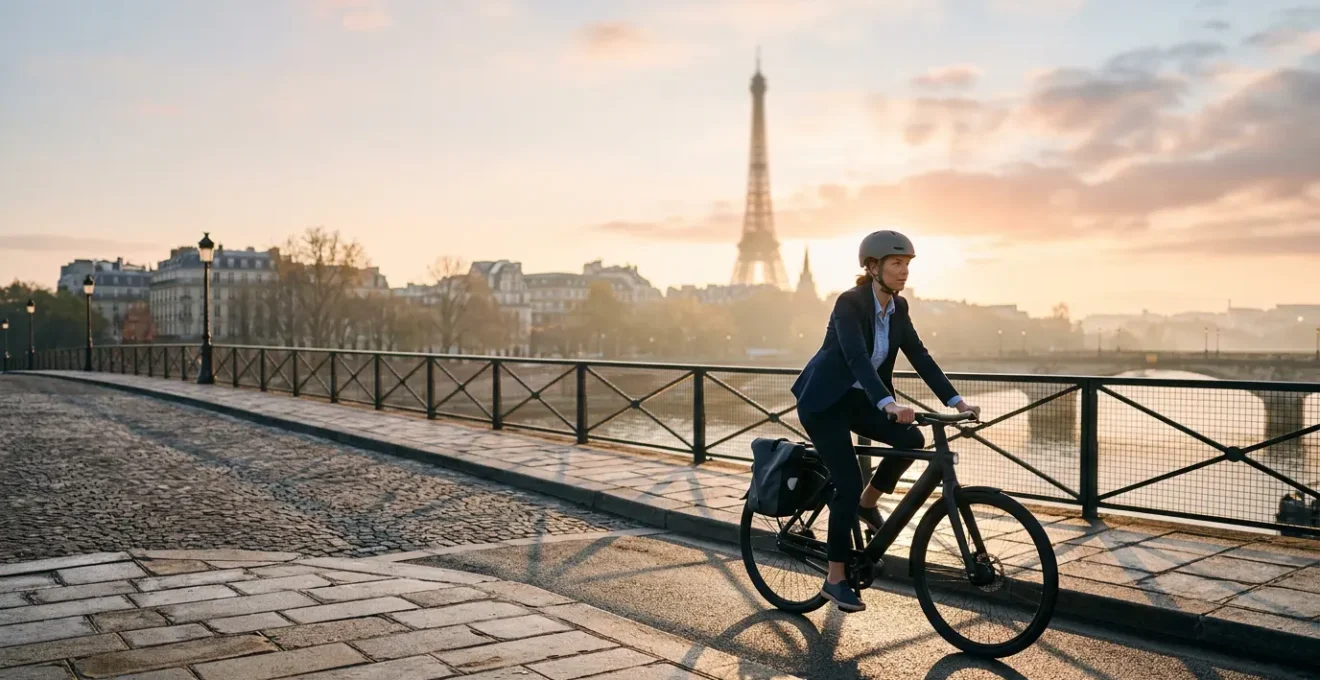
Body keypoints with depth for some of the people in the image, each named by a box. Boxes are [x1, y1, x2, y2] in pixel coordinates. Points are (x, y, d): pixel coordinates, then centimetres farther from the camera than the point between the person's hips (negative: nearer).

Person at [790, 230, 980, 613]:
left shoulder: (898, 307, 0)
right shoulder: (850, 303, -23)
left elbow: (919, 357, -1)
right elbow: (857, 358, -36)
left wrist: (956, 401, -11)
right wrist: (889, 404, -49)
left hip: (856, 397, 7)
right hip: (824, 401, -7)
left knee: (911, 439, -15)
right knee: (848, 485, -12)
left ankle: (867, 504, 11)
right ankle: (835, 580, 1)